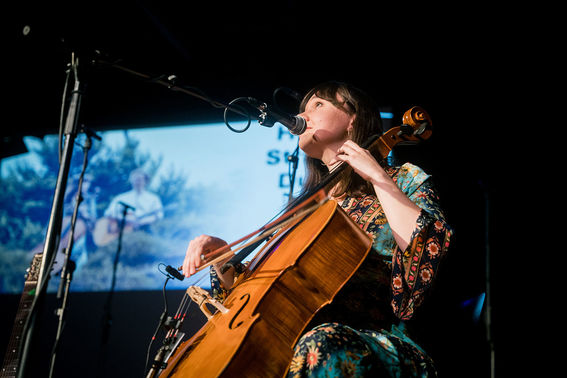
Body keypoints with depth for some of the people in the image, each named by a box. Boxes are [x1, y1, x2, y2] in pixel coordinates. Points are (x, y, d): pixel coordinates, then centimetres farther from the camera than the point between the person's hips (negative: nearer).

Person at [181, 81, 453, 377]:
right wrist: (220, 253, 2)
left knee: (319, 343, -38)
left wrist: (376, 175, -9)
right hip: (301, 334, 5)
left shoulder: (402, 181, 8)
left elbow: (424, 249, -14)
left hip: (375, 341, -5)